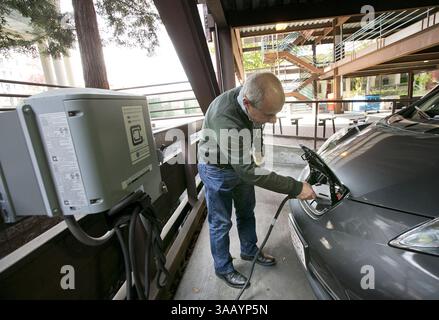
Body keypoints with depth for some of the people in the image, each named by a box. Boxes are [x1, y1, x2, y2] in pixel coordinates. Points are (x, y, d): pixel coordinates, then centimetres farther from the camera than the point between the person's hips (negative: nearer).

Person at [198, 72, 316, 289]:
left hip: (242, 164, 7)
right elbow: (248, 171, -37)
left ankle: (249, 251, 45)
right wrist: (295, 188, -33)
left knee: (246, 213, 20)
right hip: (217, 170, -7)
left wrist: (256, 153, 10)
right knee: (221, 223, 8)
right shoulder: (225, 117, -40)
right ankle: (223, 269, 33)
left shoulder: (254, 100, -16)